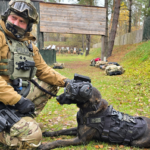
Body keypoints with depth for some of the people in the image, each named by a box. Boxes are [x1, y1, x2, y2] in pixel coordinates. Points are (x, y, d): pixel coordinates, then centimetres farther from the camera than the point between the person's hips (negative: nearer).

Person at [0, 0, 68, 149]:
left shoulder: (28, 44, 11)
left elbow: (43, 70, 16)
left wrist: (65, 82, 4)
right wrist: (17, 100, -26)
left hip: (21, 93, 8)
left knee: (51, 83, 12)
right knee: (32, 135, -22)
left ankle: (26, 118, 8)